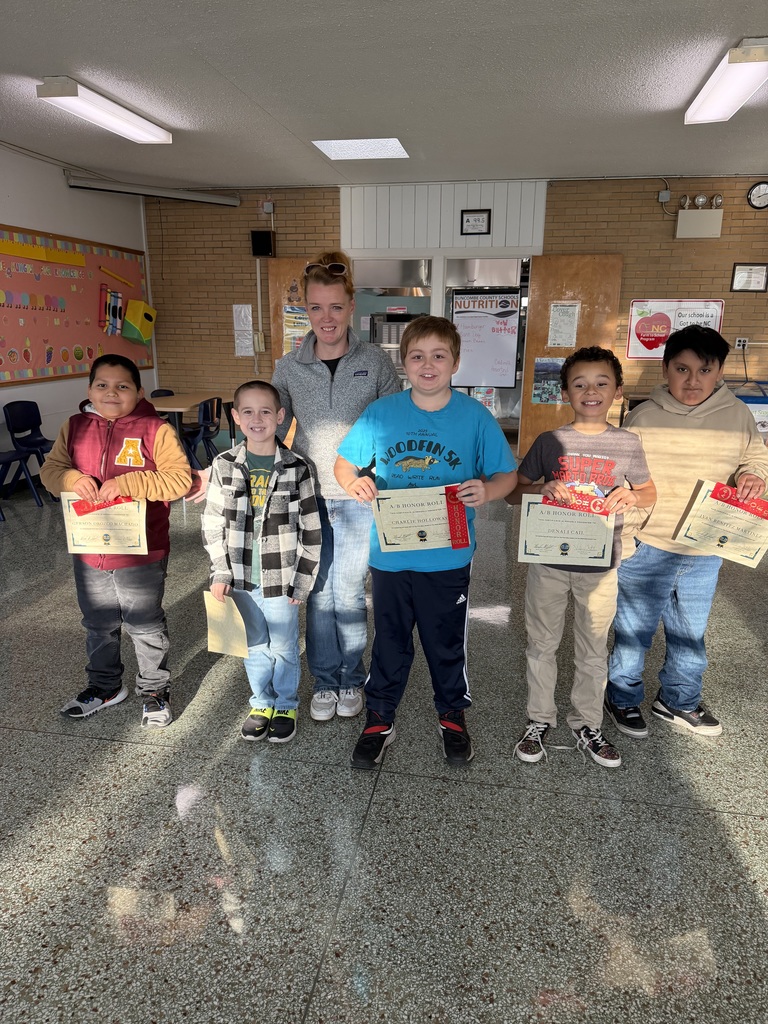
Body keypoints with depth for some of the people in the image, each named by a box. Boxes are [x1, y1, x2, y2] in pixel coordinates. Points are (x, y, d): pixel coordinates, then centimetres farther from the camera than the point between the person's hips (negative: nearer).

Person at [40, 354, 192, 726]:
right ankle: (104, 685, 45)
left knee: (146, 626, 13)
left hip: (142, 553, -5)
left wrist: (128, 483, -27)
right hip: (89, 552, 5)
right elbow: (50, 469, 8)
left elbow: (179, 478, -18)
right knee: (98, 625, 23)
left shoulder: (156, 430, -13)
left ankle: (154, 690, 33)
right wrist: (72, 479, -15)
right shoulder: (74, 428, 2)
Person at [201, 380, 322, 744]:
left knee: (283, 648, 12)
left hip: (282, 578, -2)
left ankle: (285, 706, 33)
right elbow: (212, 523, 2)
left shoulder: (296, 468, -8)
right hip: (241, 577, 2)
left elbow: (310, 529, -5)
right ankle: (261, 704, 37)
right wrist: (220, 573, -3)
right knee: (255, 647, 18)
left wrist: (302, 578, -6)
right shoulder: (224, 466, -2)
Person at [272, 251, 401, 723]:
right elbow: (275, 432, 8)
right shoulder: (289, 367, 1)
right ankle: (325, 681, 30)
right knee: (319, 594, 11)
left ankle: (352, 680, 30)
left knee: (349, 594, 7)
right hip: (308, 498, 2)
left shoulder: (377, 363, -3)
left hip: (359, 499, -2)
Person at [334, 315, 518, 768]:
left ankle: (453, 716, 41)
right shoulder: (380, 413, -3)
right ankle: (380, 720, 37)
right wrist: (355, 483, -18)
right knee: (390, 642, 16)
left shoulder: (475, 416, -6)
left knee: (448, 642, 17)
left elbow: (507, 475, -2)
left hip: (449, 556, -1)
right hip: (390, 554, 1)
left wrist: (486, 490, -24)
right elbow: (343, 464, 5)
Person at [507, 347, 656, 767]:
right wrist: (544, 488, -20)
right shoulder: (549, 441, -3)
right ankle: (539, 720, 30)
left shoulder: (628, 444, 0)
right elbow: (513, 492, 1)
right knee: (541, 644, 12)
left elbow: (650, 492, 11)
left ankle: (586, 723, 33)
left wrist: (631, 496, -13)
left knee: (594, 650, 14)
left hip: (600, 563, 1)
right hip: (548, 559, 0)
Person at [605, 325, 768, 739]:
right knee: (633, 630, 11)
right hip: (645, 550, -3)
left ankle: (680, 701, 42)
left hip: (705, 554, 3)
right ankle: (623, 697, 34)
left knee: (690, 634, 20)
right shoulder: (643, 417, -9)